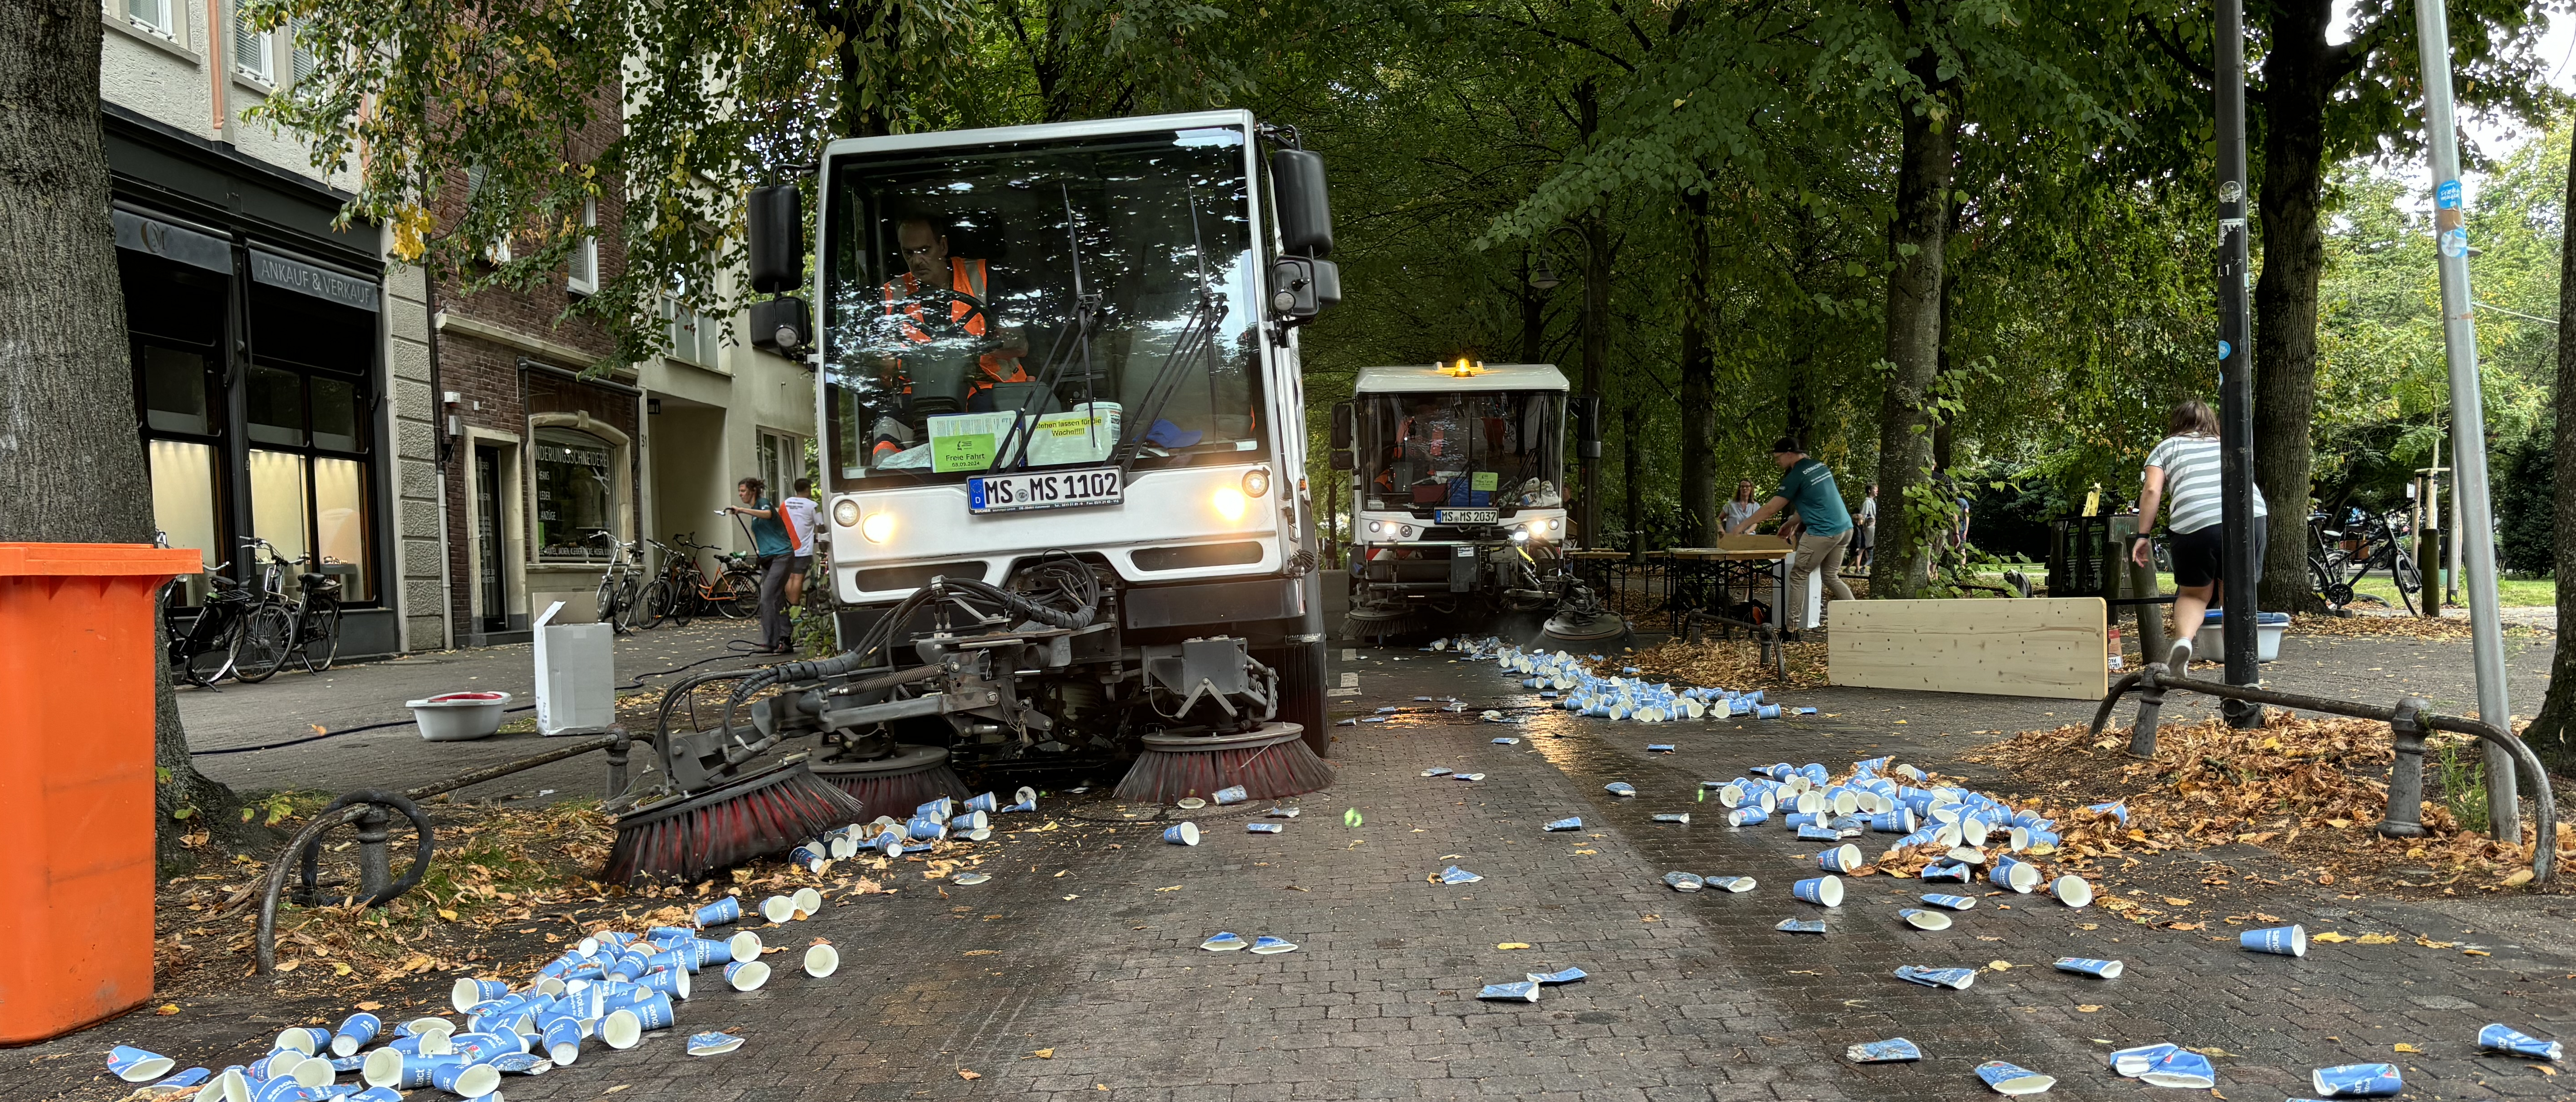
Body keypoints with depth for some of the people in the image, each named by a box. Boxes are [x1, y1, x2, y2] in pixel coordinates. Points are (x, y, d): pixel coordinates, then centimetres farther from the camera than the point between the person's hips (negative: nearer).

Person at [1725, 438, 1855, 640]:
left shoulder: (1795, 476, -9)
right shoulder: (1820, 466, 15)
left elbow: (1770, 509, -8)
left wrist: (1741, 527, -3)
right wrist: (1794, 523, 22)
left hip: (1823, 532, -8)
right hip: (1845, 528, 8)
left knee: (1798, 576, 1)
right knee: (1832, 577, 18)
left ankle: (1792, 629, -1)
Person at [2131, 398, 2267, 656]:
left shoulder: (2166, 447, 21)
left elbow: (2152, 490, 5)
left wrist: (2142, 536, 5)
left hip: (2196, 521, -2)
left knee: (2194, 594, 14)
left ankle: (2183, 640, -12)